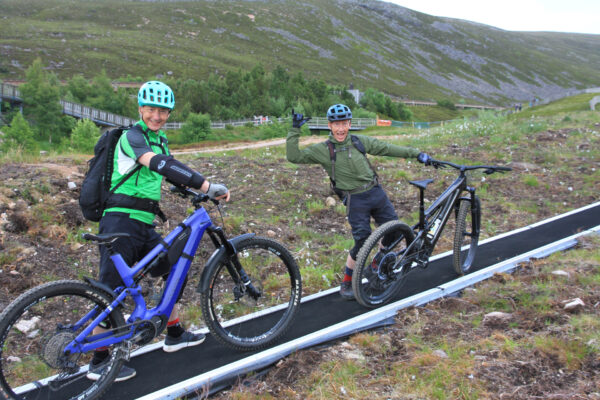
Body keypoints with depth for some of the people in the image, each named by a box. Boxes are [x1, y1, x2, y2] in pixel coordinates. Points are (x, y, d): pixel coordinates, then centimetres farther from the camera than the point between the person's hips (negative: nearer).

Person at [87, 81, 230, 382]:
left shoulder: (159, 141, 17)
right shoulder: (132, 136, -12)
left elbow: (174, 173, 20)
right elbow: (160, 165, -29)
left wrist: (206, 192, 5)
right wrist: (208, 185, -35)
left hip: (144, 226, 9)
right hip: (121, 222, -9)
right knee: (113, 291, -3)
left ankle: (175, 335, 28)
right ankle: (99, 362, 10)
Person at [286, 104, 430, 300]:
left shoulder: (360, 141, 3)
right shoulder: (322, 150, -5)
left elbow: (388, 148, 8)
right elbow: (294, 156, -12)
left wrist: (416, 153, 7)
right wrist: (295, 130, -17)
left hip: (377, 193, 5)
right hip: (356, 201, -4)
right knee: (362, 242, -10)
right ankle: (347, 283, 11)